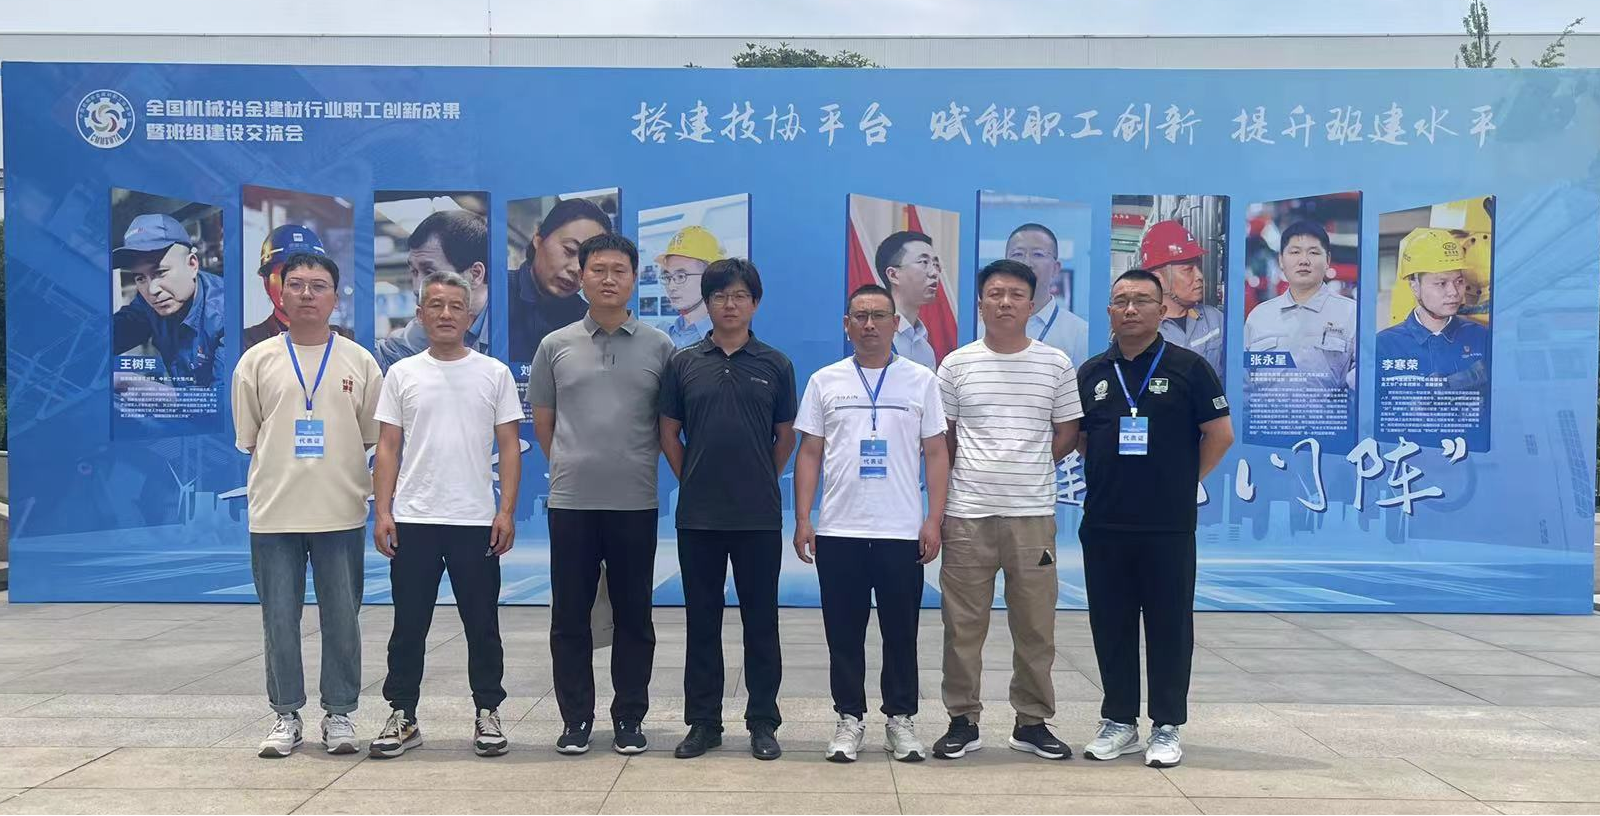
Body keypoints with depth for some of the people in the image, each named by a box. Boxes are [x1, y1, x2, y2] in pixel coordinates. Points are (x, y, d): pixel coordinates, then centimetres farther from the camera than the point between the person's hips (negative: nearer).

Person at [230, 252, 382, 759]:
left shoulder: (359, 362, 4)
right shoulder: (257, 361, 4)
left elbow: (375, 437, 8)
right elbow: (248, 438, 7)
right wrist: (283, 477, 3)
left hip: (341, 513, 0)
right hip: (274, 513, 0)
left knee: (342, 619, 6)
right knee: (280, 620, 6)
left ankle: (339, 715, 18)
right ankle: (286, 716, 19)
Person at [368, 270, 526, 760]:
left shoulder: (494, 374, 3)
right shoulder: (403, 374, 5)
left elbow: (509, 447, 1)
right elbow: (387, 448, 5)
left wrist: (507, 512, -7)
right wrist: (381, 513, -3)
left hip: (476, 522, -1)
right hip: (413, 521, 1)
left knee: (482, 626, 7)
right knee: (408, 627, 8)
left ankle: (487, 714, 19)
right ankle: (403, 718, 18)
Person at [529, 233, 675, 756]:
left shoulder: (659, 347, 3)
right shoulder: (556, 346, 5)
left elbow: (670, 423, 9)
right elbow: (543, 422, 13)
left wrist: (638, 461, 9)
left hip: (635, 502, 0)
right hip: (571, 502, 1)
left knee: (633, 618, 7)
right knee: (570, 618, 5)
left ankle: (629, 719, 18)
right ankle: (576, 719, 17)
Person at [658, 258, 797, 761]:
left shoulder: (775, 365, 2)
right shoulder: (684, 363, 4)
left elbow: (786, 437, 8)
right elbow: (669, 433, 9)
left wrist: (761, 483, 8)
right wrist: (693, 480, 6)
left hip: (760, 516, -1)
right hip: (697, 515, 1)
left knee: (760, 620, 5)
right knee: (702, 620, 8)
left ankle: (763, 722, 15)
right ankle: (703, 722, 18)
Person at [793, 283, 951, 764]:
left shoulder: (920, 381, 4)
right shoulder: (825, 382, 6)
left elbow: (936, 454, 4)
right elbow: (809, 454, 6)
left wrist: (933, 521, -4)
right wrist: (802, 520, -1)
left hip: (902, 531, -1)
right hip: (838, 531, 1)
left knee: (901, 633, 7)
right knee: (844, 634, 7)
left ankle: (900, 719, 19)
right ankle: (849, 719, 19)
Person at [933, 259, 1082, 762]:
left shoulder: (1056, 365, 3)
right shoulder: (956, 365, 3)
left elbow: (1067, 432, 10)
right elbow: (942, 439, 8)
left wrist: (1028, 471, 4)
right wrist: (939, 504, 5)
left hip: (1033, 514, 0)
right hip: (967, 513, 0)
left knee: (1035, 626, 7)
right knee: (963, 625, 4)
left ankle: (1032, 722, 20)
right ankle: (963, 721, 16)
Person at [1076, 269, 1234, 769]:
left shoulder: (1188, 367, -2)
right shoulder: (1091, 373, 9)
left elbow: (1220, 434, -1)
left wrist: (1183, 483, 1)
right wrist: (1114, 474, 7)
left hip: (1169, 527, -3)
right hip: (1103, 526, 4)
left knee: (1169, 628, 4)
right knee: (1111, 627, 9)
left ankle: (1167, 727, 14)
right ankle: (1119, 722, 22)